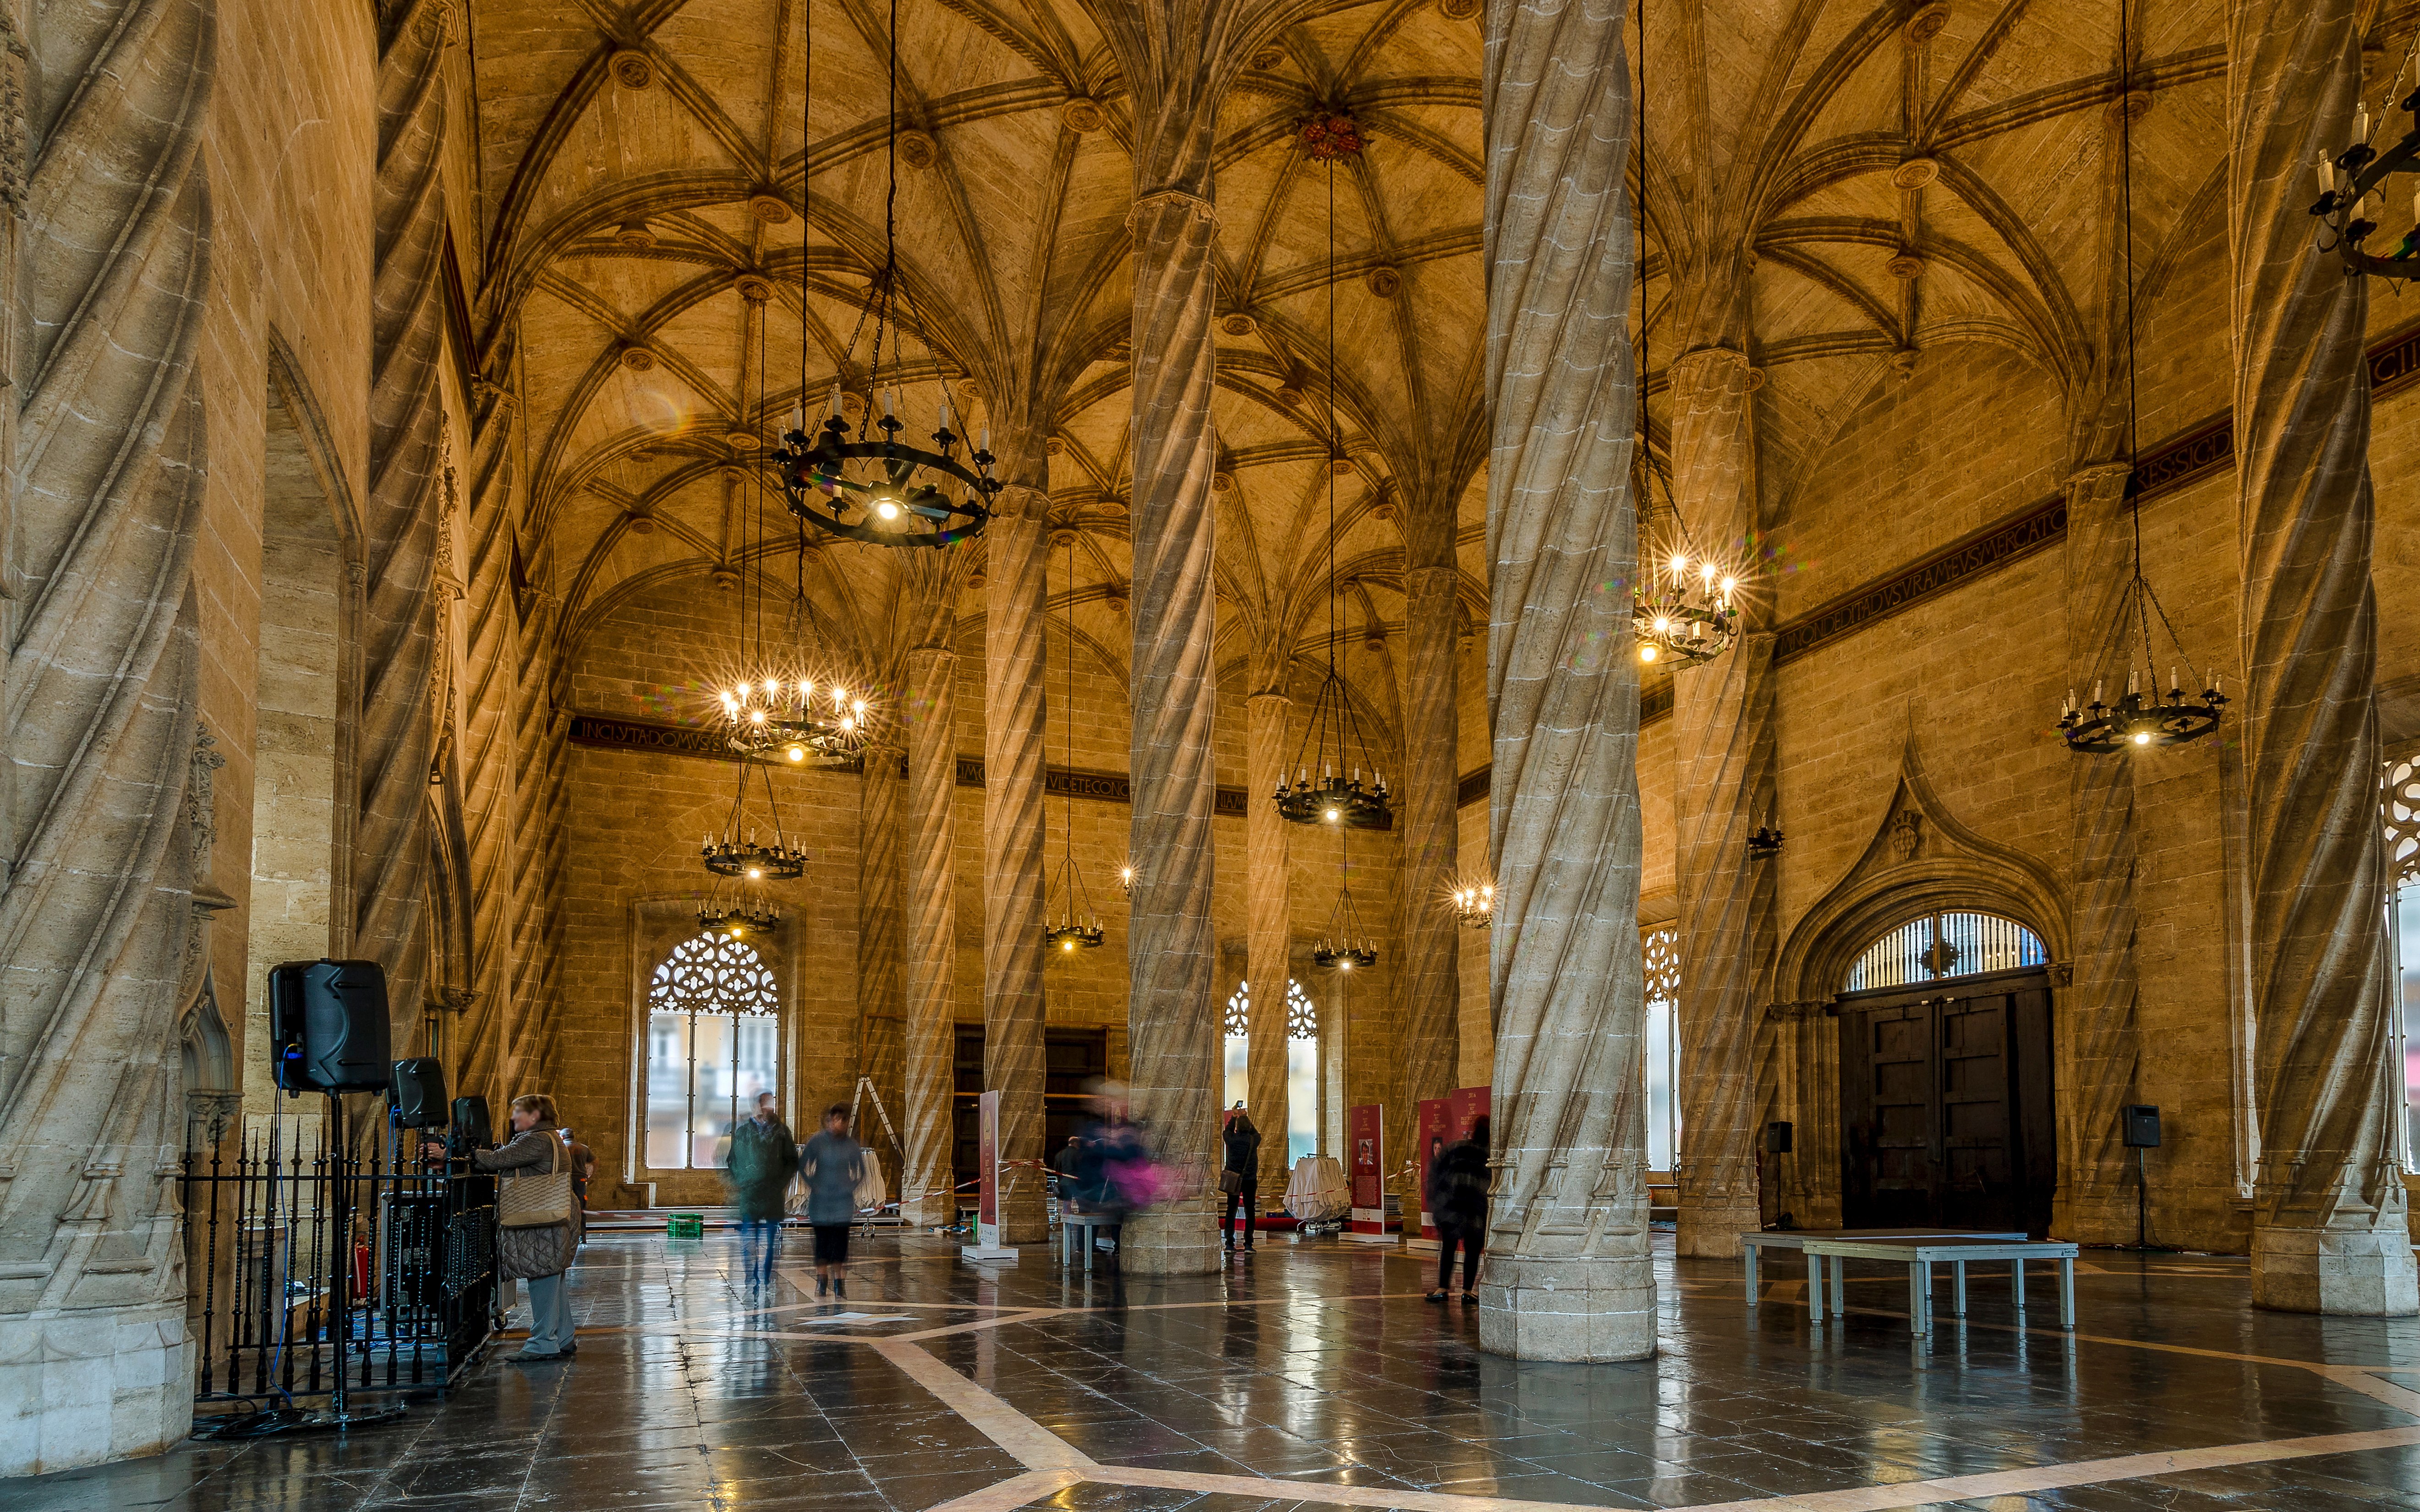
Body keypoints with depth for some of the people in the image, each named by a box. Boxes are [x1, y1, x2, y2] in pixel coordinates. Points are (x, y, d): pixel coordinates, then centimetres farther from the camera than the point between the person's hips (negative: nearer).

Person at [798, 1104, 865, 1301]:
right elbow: (802, 1165, 3)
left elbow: (861, 1169, 14)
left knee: (840, 1241, -3)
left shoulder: (851, 1145, 0)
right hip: (821, 1200, -1)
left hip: (843, 1200, 1)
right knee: (822, 1239, 0)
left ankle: (839, 1285, 4)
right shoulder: (817, 1142, -5)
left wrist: (852, 1187, 5)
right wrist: (813, 1186, -3)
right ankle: (821, 1282, 12)